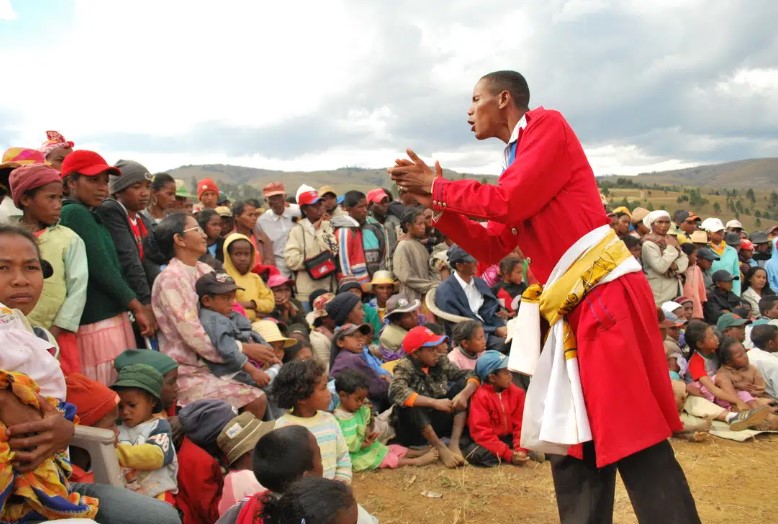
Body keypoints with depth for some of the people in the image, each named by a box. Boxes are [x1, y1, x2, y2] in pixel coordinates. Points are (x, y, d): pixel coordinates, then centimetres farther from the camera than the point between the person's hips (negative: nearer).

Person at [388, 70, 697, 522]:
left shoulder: (548, 124, -2)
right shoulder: (517, 162, 21)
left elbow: (509, 203, -14)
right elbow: (492, 247, 17)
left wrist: (438, 186, -2)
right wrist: (437, 202, 10)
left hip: (608, 295, -9)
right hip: (571, 307, 9)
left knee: (635, 441, -7)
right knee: (572, 446, 12)